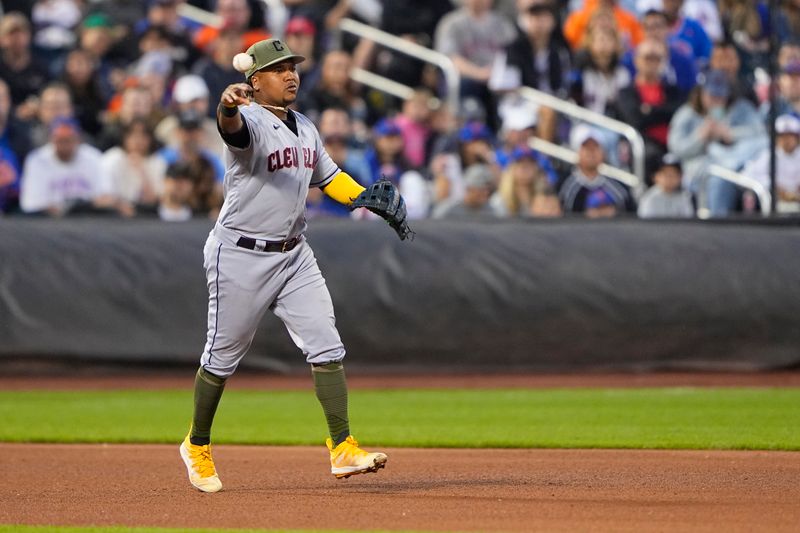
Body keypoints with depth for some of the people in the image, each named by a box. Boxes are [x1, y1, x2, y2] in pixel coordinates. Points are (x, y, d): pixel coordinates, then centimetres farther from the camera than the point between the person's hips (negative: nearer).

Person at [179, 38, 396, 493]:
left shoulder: (305, 128, 11)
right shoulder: (251, 121, -14)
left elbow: (330, 177, 24)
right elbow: (232, 126, -39)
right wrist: (229, 107, -64)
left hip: (294, 256, 7)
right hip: (241, 256, -7)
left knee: (327, 346, -5)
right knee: (223, 356, 5)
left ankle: (343, 449, -6)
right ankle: (197, 446, 25)